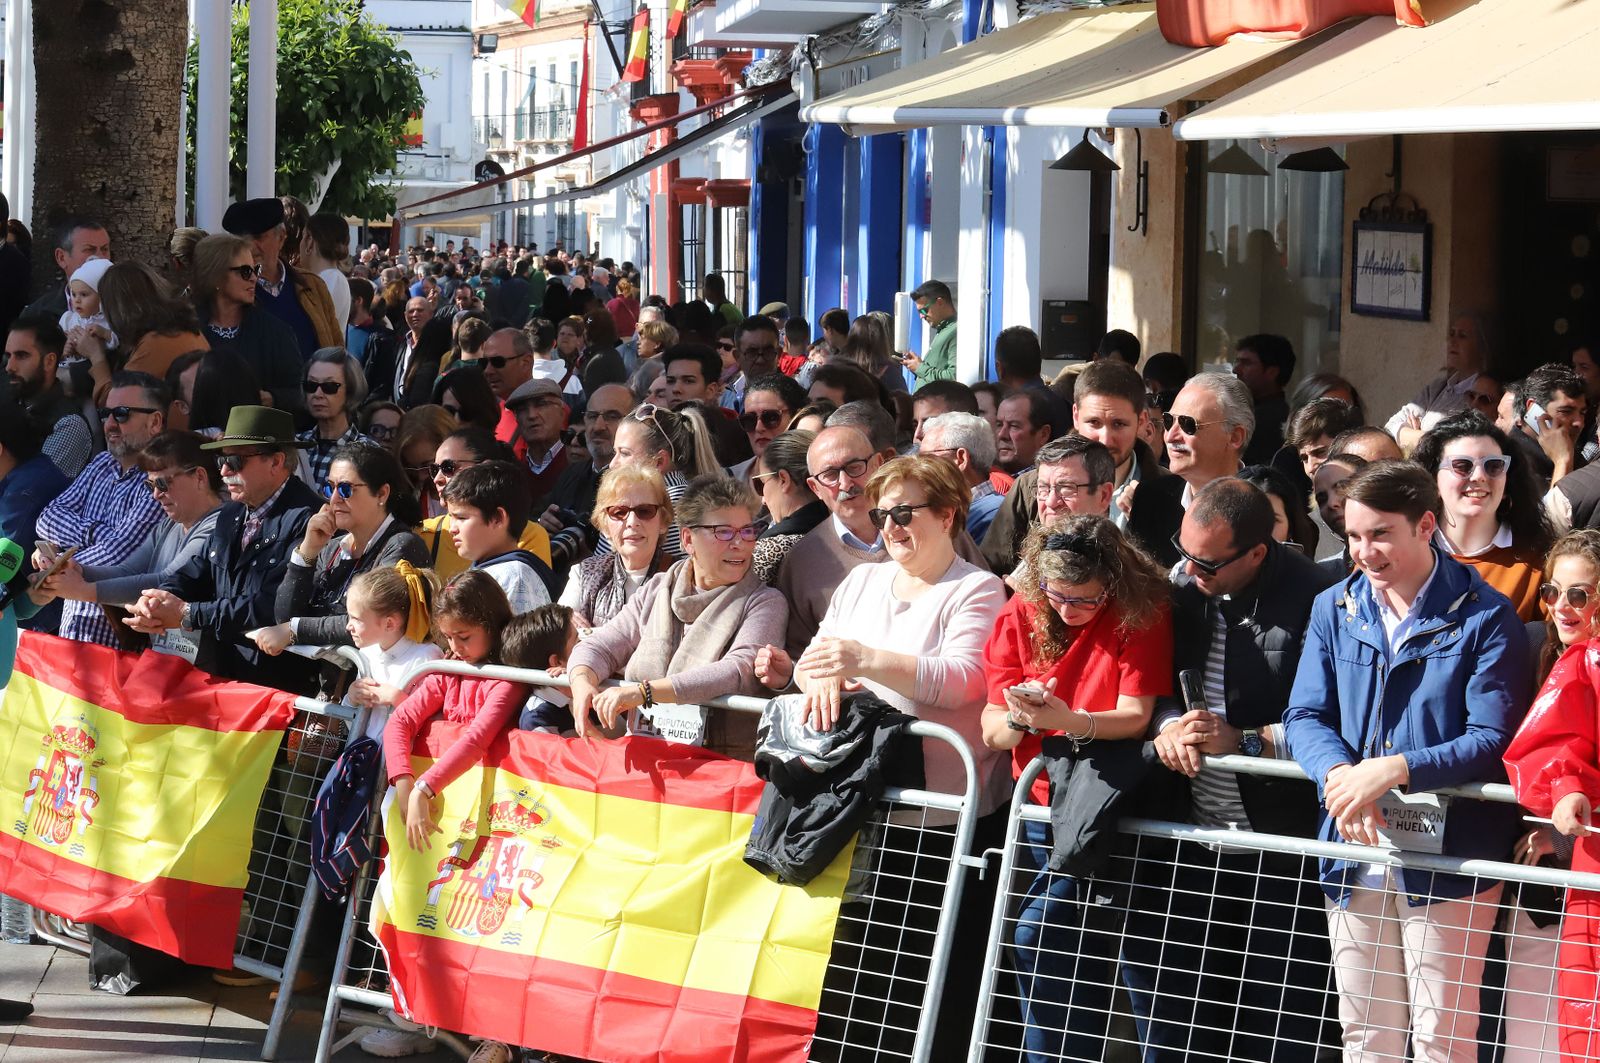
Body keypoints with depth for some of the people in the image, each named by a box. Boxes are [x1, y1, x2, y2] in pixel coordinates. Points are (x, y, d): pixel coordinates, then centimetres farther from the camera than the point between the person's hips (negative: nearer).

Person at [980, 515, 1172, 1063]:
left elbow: (1135, 717, -18)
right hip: (1040, 807, 5)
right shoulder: (1021, 614, -1)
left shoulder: (1141, 612, -11)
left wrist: (1066, 720, -35)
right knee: (1077, 954, 14)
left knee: (1037, 939, -17)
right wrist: (1018, 719, -26)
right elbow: (991, 732, -3)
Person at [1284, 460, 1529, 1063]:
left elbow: (1492, 739, -12)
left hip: (1448, 856, -4)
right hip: (1354, 854, 4)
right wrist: (1340, 776, -19)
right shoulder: (1334, 610, 10)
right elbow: (1304, 715, 3)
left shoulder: (1484, 618, -5)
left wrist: (1395, 770, -25)